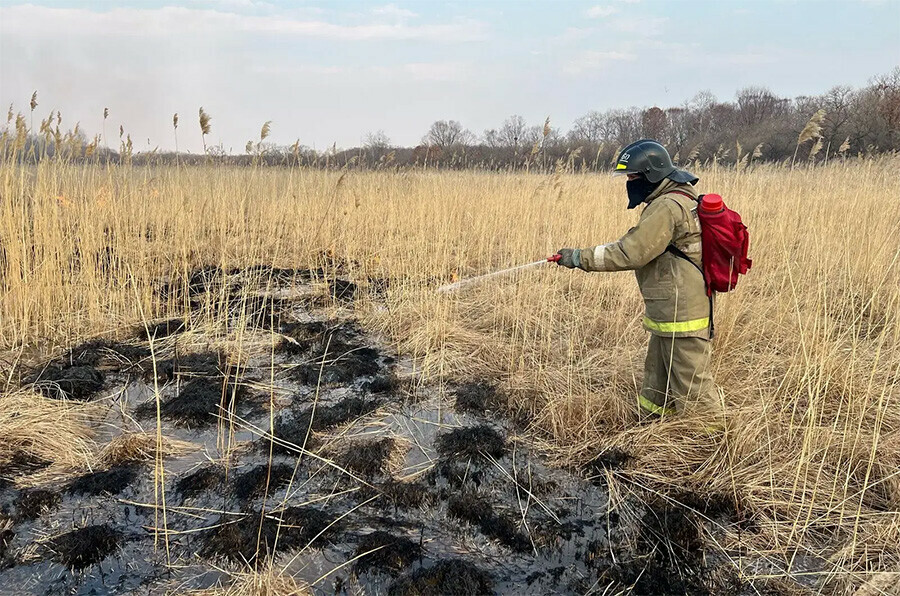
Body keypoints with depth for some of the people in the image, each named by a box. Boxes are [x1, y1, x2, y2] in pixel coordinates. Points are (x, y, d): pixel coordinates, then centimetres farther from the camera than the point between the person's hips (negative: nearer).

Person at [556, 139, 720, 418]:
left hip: (681, 319, -11)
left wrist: (580, 257, -18)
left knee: (693, 394, 1)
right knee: (656, 394, 19)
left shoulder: (668, 207, -19)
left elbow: (631, 252, -23)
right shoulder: (677, 200, 15)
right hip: (667, 315, 11)